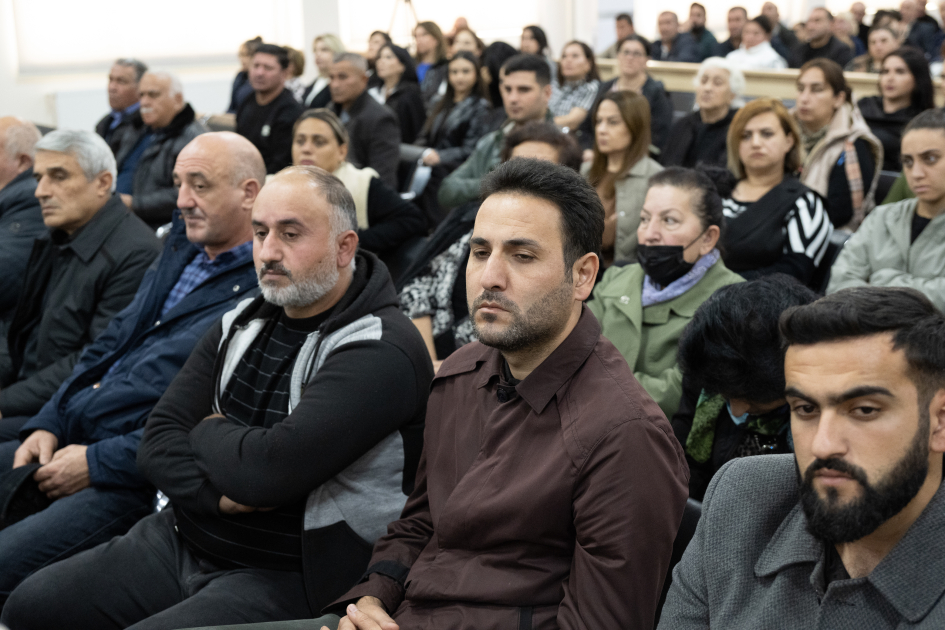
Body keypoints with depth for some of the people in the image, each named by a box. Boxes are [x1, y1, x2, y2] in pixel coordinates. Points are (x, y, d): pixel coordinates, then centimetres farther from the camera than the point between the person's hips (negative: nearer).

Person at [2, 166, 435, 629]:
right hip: (182, 538, 8)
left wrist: (208, 431, -5)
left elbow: (269, 468, -27)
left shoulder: (380, 350, -17)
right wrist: (218, 492, -16)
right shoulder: (242, 324, 10)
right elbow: (157, 442, 4)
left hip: (286, 575, -7)